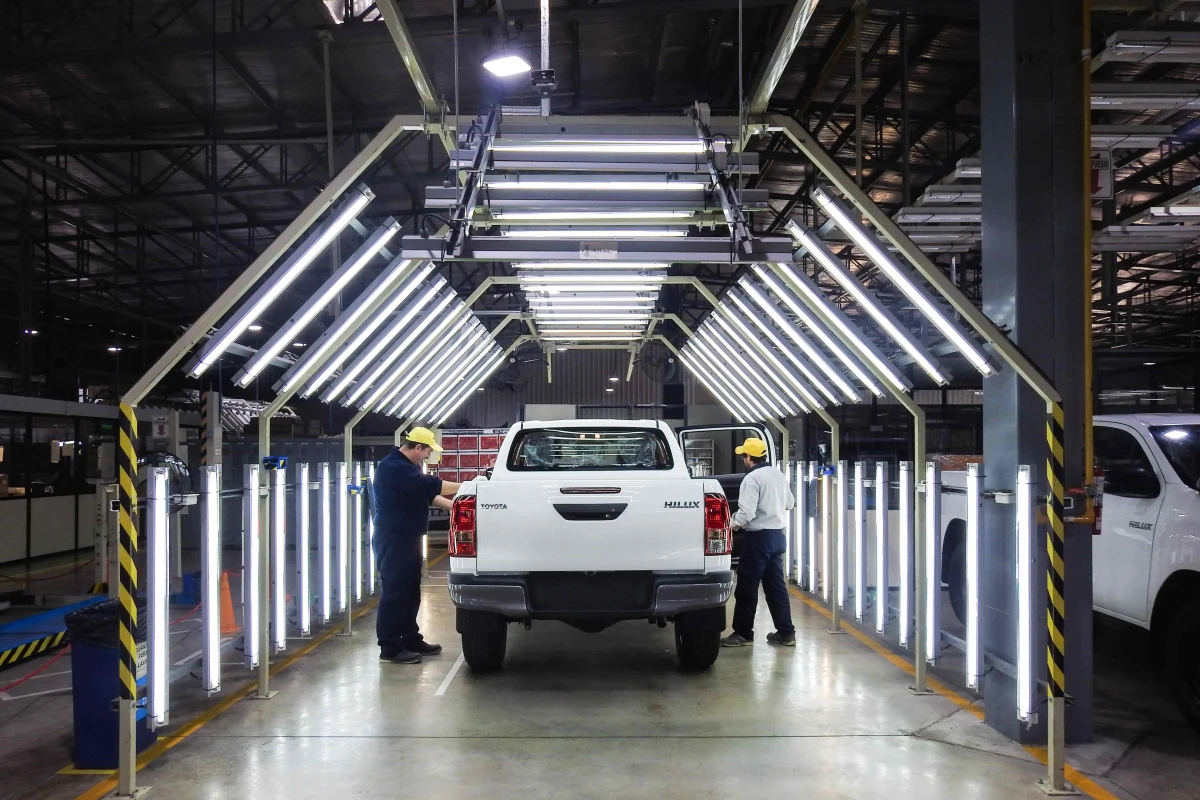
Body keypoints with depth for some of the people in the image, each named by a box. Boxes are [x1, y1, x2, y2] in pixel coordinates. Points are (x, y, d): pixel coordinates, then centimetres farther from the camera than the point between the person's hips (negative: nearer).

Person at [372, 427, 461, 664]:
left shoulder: (406, 467, 16)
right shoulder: (394, 467, -19)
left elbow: (428, 493, 17)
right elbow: (429, 485, -24)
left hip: (407, 538, 11)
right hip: (393, 540, -11)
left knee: (410, 592, 14)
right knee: (394, 593, -7)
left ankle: (411, 640, 22)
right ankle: (390, 648, -3)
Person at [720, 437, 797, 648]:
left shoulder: (752, 478, -17)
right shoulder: (778, 475, 10)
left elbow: (746, 512, -23)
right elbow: (789, 503, 21)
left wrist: (733, 524, -5)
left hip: (758, 537, -8)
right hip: (776, 535, 9)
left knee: (746, 587, 0)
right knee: (775, 585, 13)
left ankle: (743, 633, 6)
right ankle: (786, 632, 14)